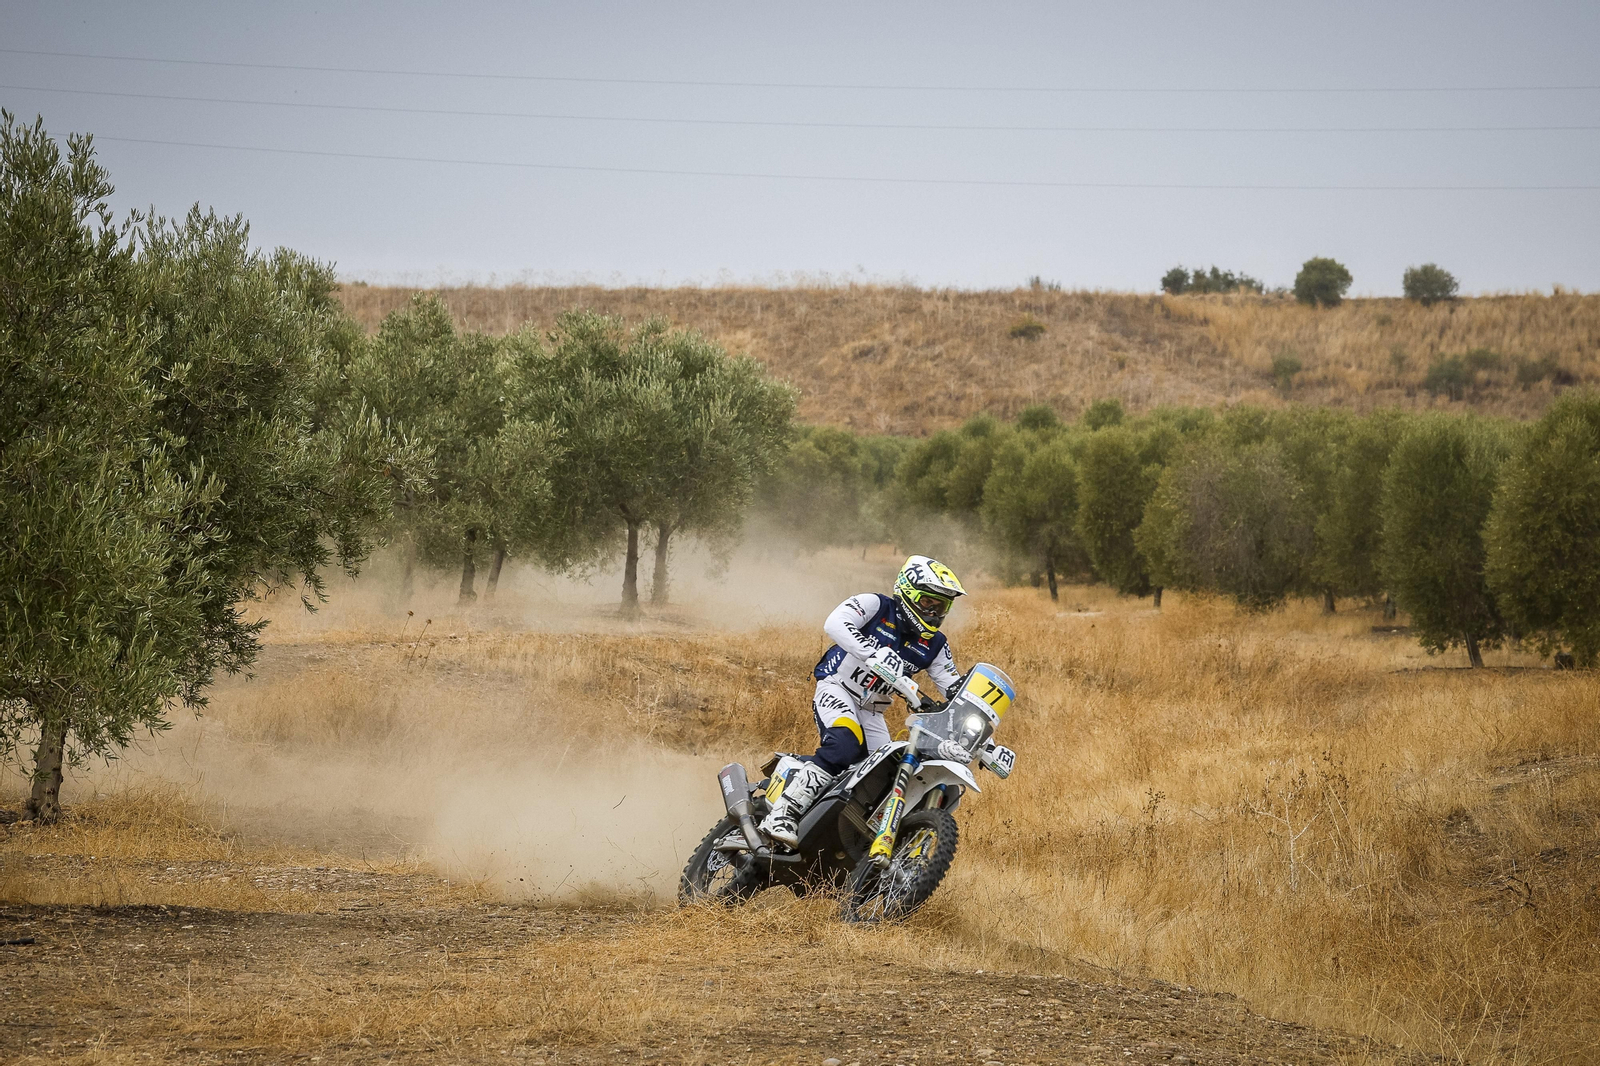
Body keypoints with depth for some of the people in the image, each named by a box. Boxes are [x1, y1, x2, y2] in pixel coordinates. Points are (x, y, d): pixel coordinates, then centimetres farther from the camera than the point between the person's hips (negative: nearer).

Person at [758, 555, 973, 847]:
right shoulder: (875, 606, -8)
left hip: (871, 712, 8)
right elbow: (835, 623, -27)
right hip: (836, 689, -8)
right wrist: (874, 653, -41)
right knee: (844, 746, -34)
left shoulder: (934, 645, 7)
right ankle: (781, 815, -39)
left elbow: (956, 691, 8)